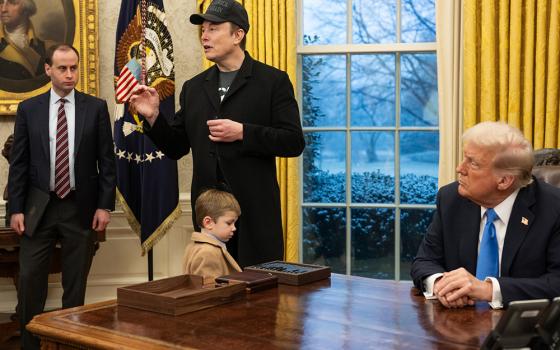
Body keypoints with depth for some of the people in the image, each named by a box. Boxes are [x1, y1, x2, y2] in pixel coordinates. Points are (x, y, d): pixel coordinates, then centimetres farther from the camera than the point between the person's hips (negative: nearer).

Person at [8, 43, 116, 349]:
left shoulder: (96, 108, 2)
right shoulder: (28, 109, 5)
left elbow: (107, 161, 2)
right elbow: (18, 163, 4)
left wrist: (104, 205, -4)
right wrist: (16, 209, -2)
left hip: (81, 208, 0)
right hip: (38, 208, 1)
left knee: (75, 283, 7)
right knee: (29, 279, 1)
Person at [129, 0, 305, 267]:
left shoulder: (273, 81, -1)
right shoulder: (193, 88, 12)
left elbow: (294, 142, -7)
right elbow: (176, 148, 13)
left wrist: (243, 133, -17)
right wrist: (153, 117, -3)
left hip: (255, 209, -4)